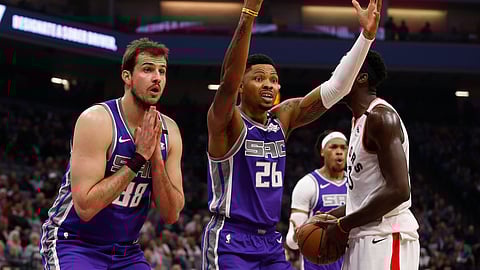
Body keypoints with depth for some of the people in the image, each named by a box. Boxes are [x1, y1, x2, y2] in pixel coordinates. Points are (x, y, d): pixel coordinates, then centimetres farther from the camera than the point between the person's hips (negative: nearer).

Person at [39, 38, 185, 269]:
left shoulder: (169, 131, 0)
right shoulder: (97, 120, -18)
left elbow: (171, 215, -3)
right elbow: (85, 207, -25)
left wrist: (156, 157, -16)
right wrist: (138, 159, -23)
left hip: (126, 250, 6)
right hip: (74, 244, -6)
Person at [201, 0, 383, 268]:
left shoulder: (283, 118, 7)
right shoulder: (226, 122, -11)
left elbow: (336, 87, 1)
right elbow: (229, 79, -30)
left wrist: (367, 35, -11)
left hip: (270, 241, 7)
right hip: (230, 242, -7)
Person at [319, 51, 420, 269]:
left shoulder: (381, 117, -14)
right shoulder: (360, 120, 18)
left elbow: (398, 190, -22)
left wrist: (344, 225, -16)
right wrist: (333, 216, 15)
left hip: (386, 237, -11)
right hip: (364, 237, 11)